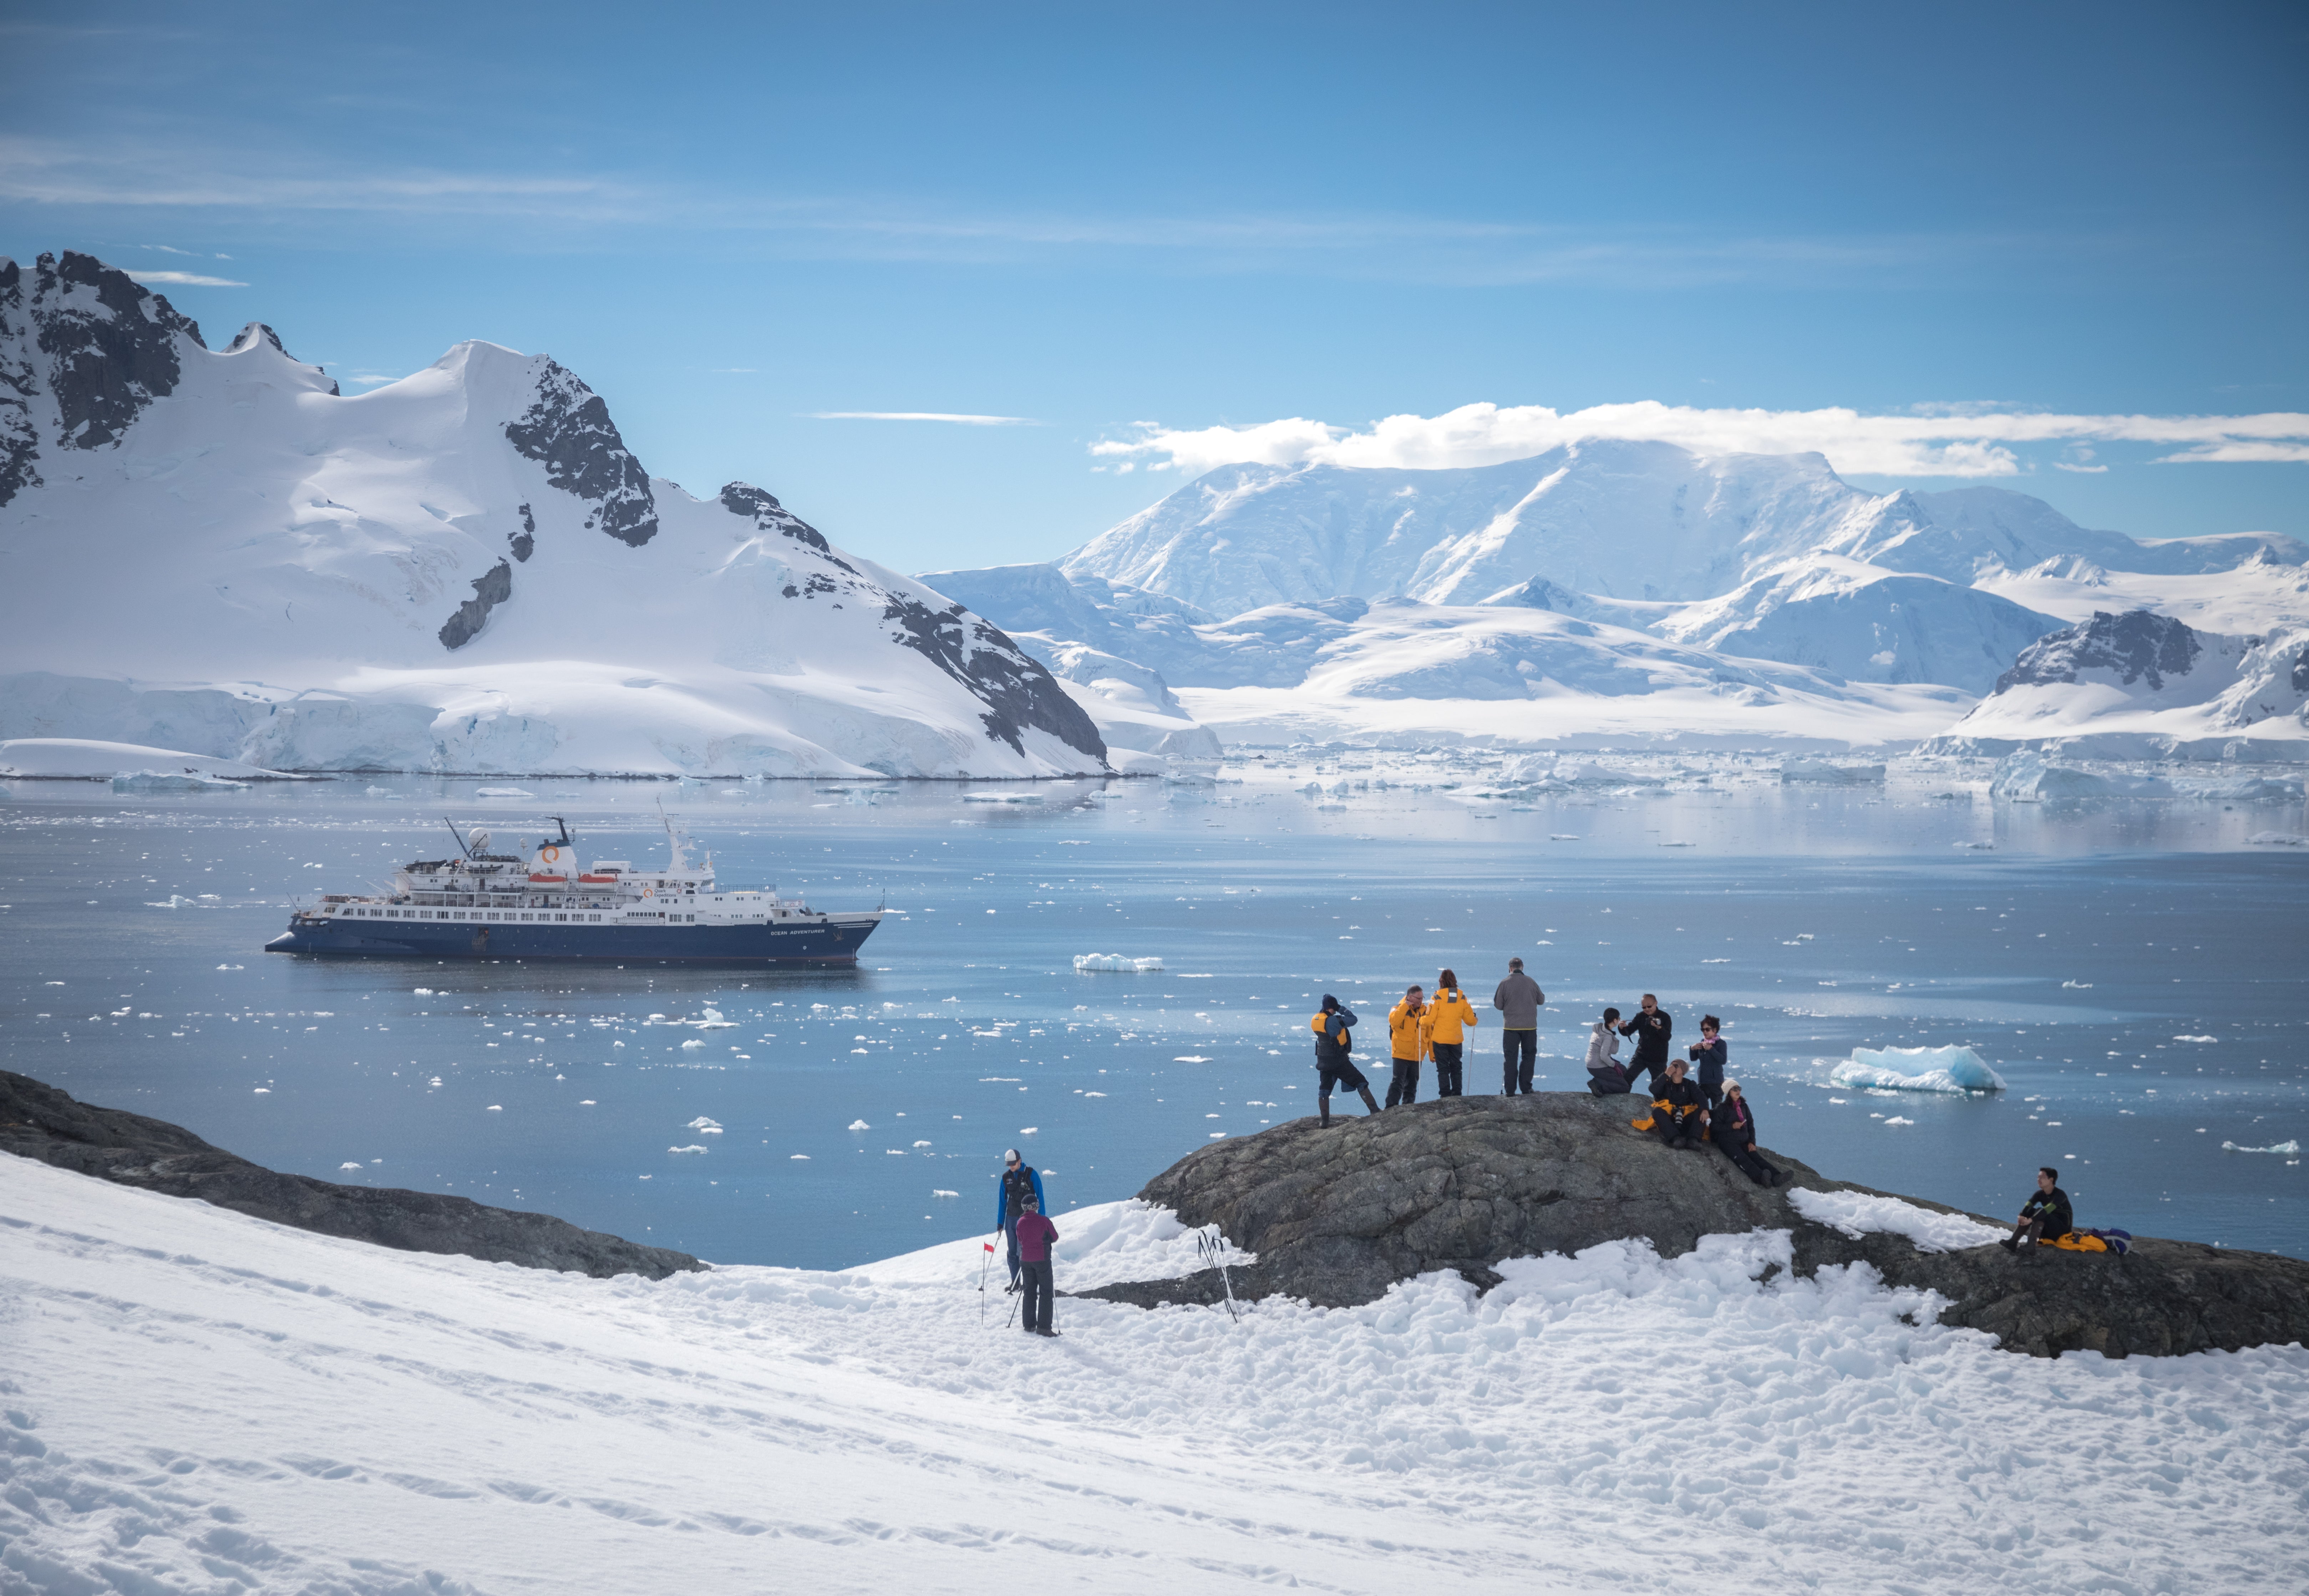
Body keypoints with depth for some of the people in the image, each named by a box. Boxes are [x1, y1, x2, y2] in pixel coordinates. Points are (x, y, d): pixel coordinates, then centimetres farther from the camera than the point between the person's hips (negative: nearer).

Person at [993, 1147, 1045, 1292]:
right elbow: (1002, 1201, 13)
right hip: (1011, 1219, 5)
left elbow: (1040, 1197, -5)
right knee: (1012, 1253, 6)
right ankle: (1015, 1283, 14)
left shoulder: (1031, 1174, -6)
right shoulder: (1006, 1177, 6)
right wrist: (1000, 1222, 11)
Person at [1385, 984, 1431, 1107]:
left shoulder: (1425, 1012, 8)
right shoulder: (1399, 1009, -5)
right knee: (1398, 1083, -12)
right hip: (1401, 1054, -5)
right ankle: (1391, 1109, -12)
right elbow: (1394, 1021, -28)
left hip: (1417, 1056, 5)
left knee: (1412, 1085, 11)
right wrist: (1406, 1005, -24)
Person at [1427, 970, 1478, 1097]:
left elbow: (1430, 1020, -11)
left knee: (1443, 1069, 2)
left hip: (1440, 1039, -3)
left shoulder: (1438, 997, -10)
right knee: (1456, 1068, 14)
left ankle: (1445, 1095, -5)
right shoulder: (1462, 998, -1)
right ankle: (1457, 1096, 13)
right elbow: (1470, 1020, 4)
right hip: (1456, 1039, 3)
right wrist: (1475, 1020, 27)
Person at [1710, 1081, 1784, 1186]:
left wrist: (1752, 1142, 5)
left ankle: (1776, 1176, -43)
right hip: (1728, 1143, -5)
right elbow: (1715, 1127, -5)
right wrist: (1732, 1126, -16)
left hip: (1744, 1142, 5)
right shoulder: (1722, 1108, 0)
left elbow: (1750, 1126, 19)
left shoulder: (1743, 1106, 17)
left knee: (1755, 1157, -21)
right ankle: (1760, 1177, -58)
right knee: (1742, 1159, -31)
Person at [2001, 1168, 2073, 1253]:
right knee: (2030, 1211, -12)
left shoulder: (2060, 1195, -18)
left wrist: (2031, 1220, -44)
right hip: (2049, 1233, 7)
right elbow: (2028, 1205, -13)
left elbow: (2048, 1210, -33)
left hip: (2063, 1231, -7)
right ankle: (2013, 1242, -23)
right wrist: (2021, 1216, -35)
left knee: (2040, 1212, -29)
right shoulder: (2040, 1194, 3)